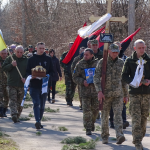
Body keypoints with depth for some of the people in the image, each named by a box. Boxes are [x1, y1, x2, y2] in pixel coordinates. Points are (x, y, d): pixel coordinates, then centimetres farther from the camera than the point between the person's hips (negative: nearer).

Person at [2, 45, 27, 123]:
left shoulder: (26, 60, 8)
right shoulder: (9, 58, 5)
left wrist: (25, 78, -7)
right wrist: (11, 65, -16)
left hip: (22, 84, 2)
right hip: (12, 84, -2)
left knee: (19, 102, 7)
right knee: (12, 100, -13)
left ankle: (17, 116, 16)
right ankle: (14, 115, -24)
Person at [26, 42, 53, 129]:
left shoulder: (48, 59, 8)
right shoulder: (31, 59, 4)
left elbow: (51, 71, 10)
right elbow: (28, 71, 6)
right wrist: (31, 76, -15)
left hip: (44, 85, 2)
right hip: (34, 85, -2)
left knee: (42, 105, 9)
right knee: (36, 103, -13)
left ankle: (39, 121, 21)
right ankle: (38, 121, -21)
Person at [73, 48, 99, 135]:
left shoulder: (97, 64, 3)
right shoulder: (80, 65, 4)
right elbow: (75, 77, 6)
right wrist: (82, 81, -12)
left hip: (96, 90, 1)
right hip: (85, 91, -1)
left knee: (95, 109, 8)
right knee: (86, 110, -4)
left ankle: (92, 122, 35)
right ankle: (88, 129, 3)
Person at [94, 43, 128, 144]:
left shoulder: (121, 63, 7)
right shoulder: (102, 62, -2)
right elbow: (96, 78, -7)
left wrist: (126, 95, 15)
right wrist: (99, 91, -19)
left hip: (118, 94, 1)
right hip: (105, 94, -1)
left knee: (118, 114, -12)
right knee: (105, 116, 6)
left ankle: (120, 136, -23)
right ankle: (105, 137, 19)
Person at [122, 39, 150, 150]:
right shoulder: (129, 61, 4)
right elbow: (124, 76, 2)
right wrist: (133, 82, -15)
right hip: (134, 93, -3)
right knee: (136, 118, -10)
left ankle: (139, 138, 23)